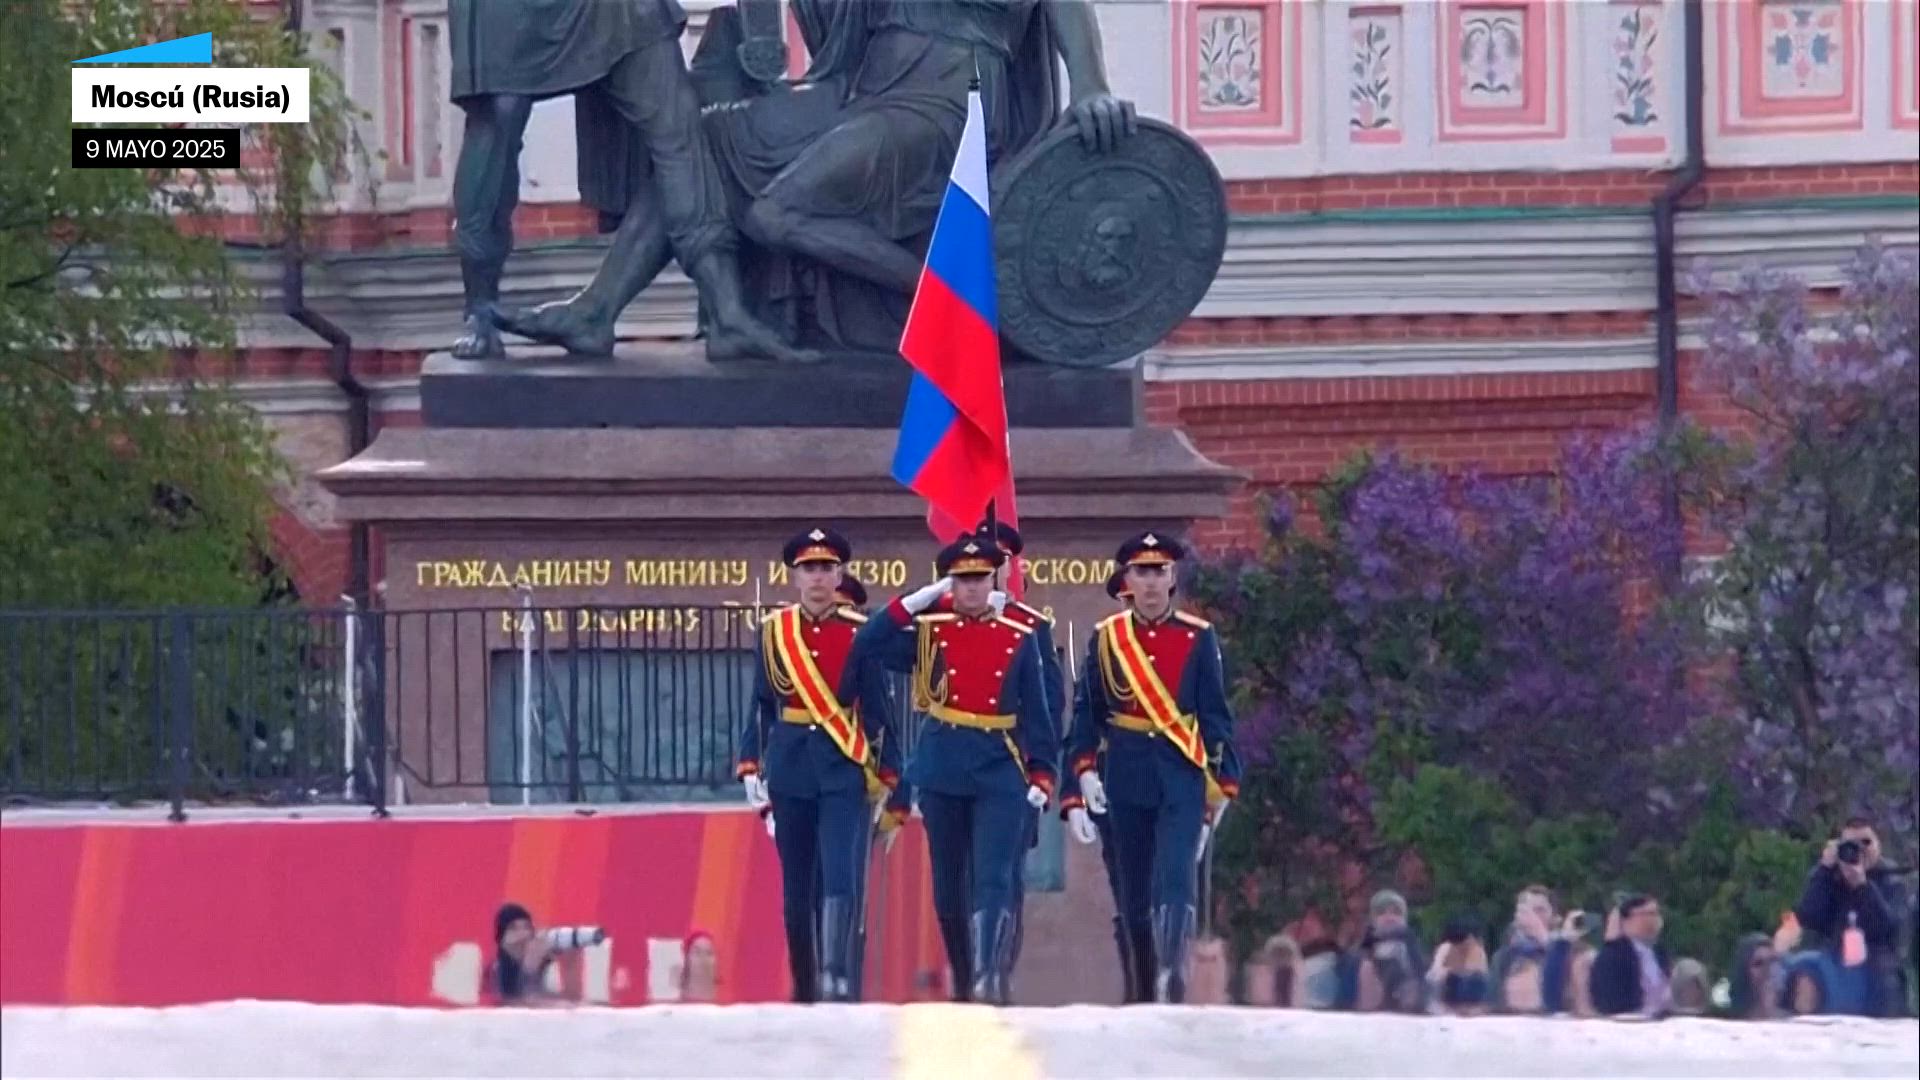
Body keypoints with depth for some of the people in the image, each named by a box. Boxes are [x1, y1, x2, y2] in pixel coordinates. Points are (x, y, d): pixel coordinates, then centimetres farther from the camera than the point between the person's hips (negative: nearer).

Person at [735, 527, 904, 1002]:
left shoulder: (859, 634, 1)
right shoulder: (774, 632, 5)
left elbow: (877, 708, 4)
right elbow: (761, 705, 9)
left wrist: (886, 775, 2)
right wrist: (750, 767, 2)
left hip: (845, 769, -2)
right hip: (791, 766, 2)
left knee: (841, 876, -14)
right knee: (796, 886, 6)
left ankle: (838, 977, -20)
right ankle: (803, 985, 14)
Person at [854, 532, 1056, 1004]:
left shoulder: (1018, 639, 4)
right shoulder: (928, 633, 5)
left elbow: (1035, 713, 5)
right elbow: (869, 646, -6)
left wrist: (1041, 775, -2)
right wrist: (919, 599, -8)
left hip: (1001, 773, -2)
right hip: (943, 772, 2)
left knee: (993, 880, -13)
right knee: (949, 885, 8)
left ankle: (990, 979, -21)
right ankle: (962, 982, 21)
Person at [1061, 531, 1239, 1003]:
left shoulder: (1198, 638, 3)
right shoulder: (1105, 639, 6)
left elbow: (1215, 715, 4)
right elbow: (1086, 712, 8)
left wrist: (1224, 781, 1)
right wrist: (1084, 771, -3)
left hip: (1182, 778, -2)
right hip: (1127, 779, 2)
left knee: (1175, 881, -17)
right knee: (1135, 893, 6)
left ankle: (1173, 979, -26)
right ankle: (1147, 986, 15)